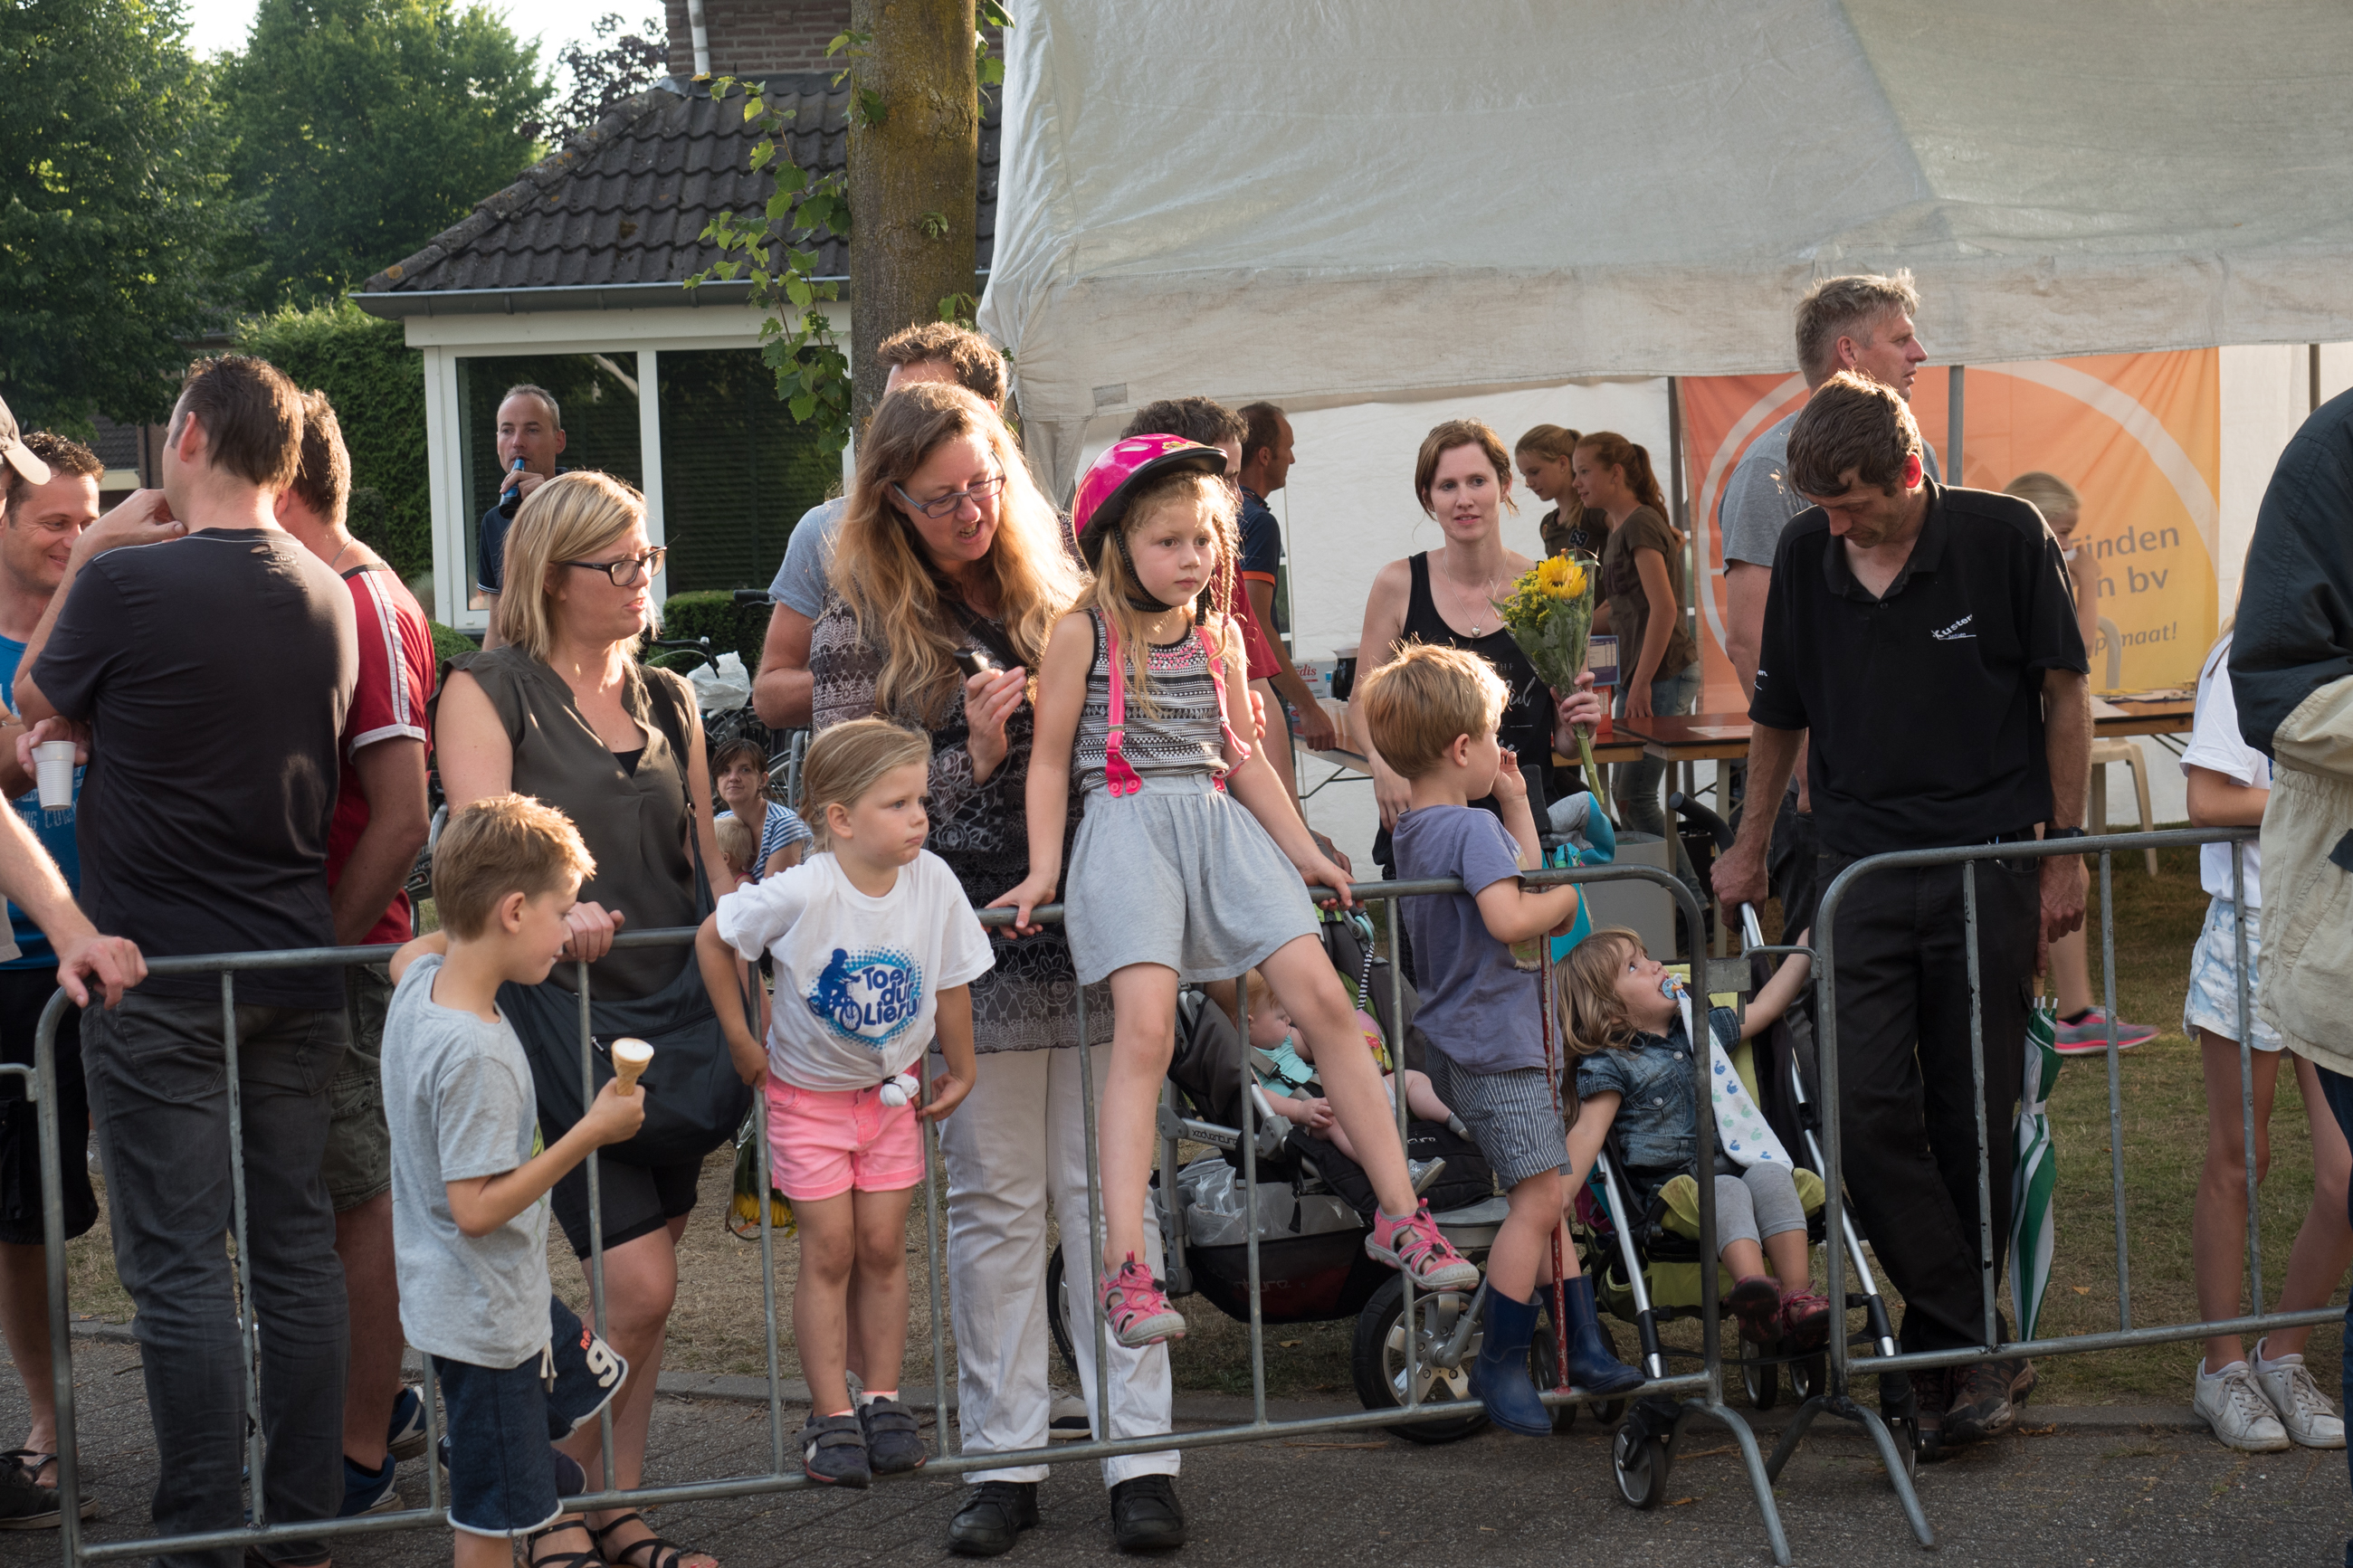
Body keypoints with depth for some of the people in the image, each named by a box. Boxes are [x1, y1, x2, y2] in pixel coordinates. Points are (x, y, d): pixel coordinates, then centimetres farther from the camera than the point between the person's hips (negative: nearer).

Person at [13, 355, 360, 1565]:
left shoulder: (127, 581, -15)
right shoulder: (327, 595, 4)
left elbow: (36, 705, 3)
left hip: (160, 975, -6)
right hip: (297, 967, 6)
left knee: (179, 1262, 0)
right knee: (295, 1246, 11)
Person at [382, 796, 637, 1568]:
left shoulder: (419, 982, -4)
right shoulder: (477, 1054, -31)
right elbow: (477, 1209, -29)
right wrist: (590, 1133, -24)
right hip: (484, 1317, -10)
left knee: (592, 1383, 29)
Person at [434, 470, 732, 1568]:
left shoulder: (668, 701, 16)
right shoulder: (487, 692, -2)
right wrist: (556, 913, -33)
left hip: (671, 1004, 6)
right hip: (557, 1004, -6)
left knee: (643, 1283, 9)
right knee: (637, 1282, -13)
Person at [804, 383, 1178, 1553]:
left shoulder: (1057, 589, 10)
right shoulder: (860, 626, 0)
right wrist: (973, 755, -16)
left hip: (1088, 930, 2)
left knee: (1104, 1190, 2)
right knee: (994, 1204, 5)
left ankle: (1141, 1457, 6)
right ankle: (1005, 1463, 13)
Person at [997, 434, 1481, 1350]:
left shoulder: (1218, 636, 16)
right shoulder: (1085, 633, 3)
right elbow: (1051, 760, 6)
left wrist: (1304, 853, 23)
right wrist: (1043, 871, -1)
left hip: (1221, 825, 5)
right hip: (1126, 828, -5)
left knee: (1323, 999, -9)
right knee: (1145, 1029, -21)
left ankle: (1399, 1213, -1)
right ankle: (1124, 1265, -24)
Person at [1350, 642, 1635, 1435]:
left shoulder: (1413, 831, 15)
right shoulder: (1472, 829, -15)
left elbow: (1524, 883, 25)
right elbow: (1509, 917, -30)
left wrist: (1516, 804, 23)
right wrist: (1566, 899, -12)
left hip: (1462, 1044, 11)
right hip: (1496, 1046, -11)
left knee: (1545, 1198, 14)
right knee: (1539, 1197, -11)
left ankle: (1585, 1347, 18)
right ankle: (1498, 1364, -8)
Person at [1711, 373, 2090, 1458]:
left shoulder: (2005, 538, -6)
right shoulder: (1806, 554, 4)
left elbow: (2062, 695, 2)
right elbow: (1780, 711, 18)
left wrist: (2065, 849, 1)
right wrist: (1750, 845, 24)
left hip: (1988, 861, -3)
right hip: (1859, 867, 3)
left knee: (1972, 1121, 2)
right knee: (1869, 1112, -9)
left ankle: (1949, 1343, 17)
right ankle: (1978, 1345, -2)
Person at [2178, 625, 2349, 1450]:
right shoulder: (2248, 661, -6)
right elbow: (2210, 803, -11)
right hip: (2254, 932, -4)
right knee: (2237, 1164, 7)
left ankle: (2284, 1357, 17)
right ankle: (2223, 1368, 21)